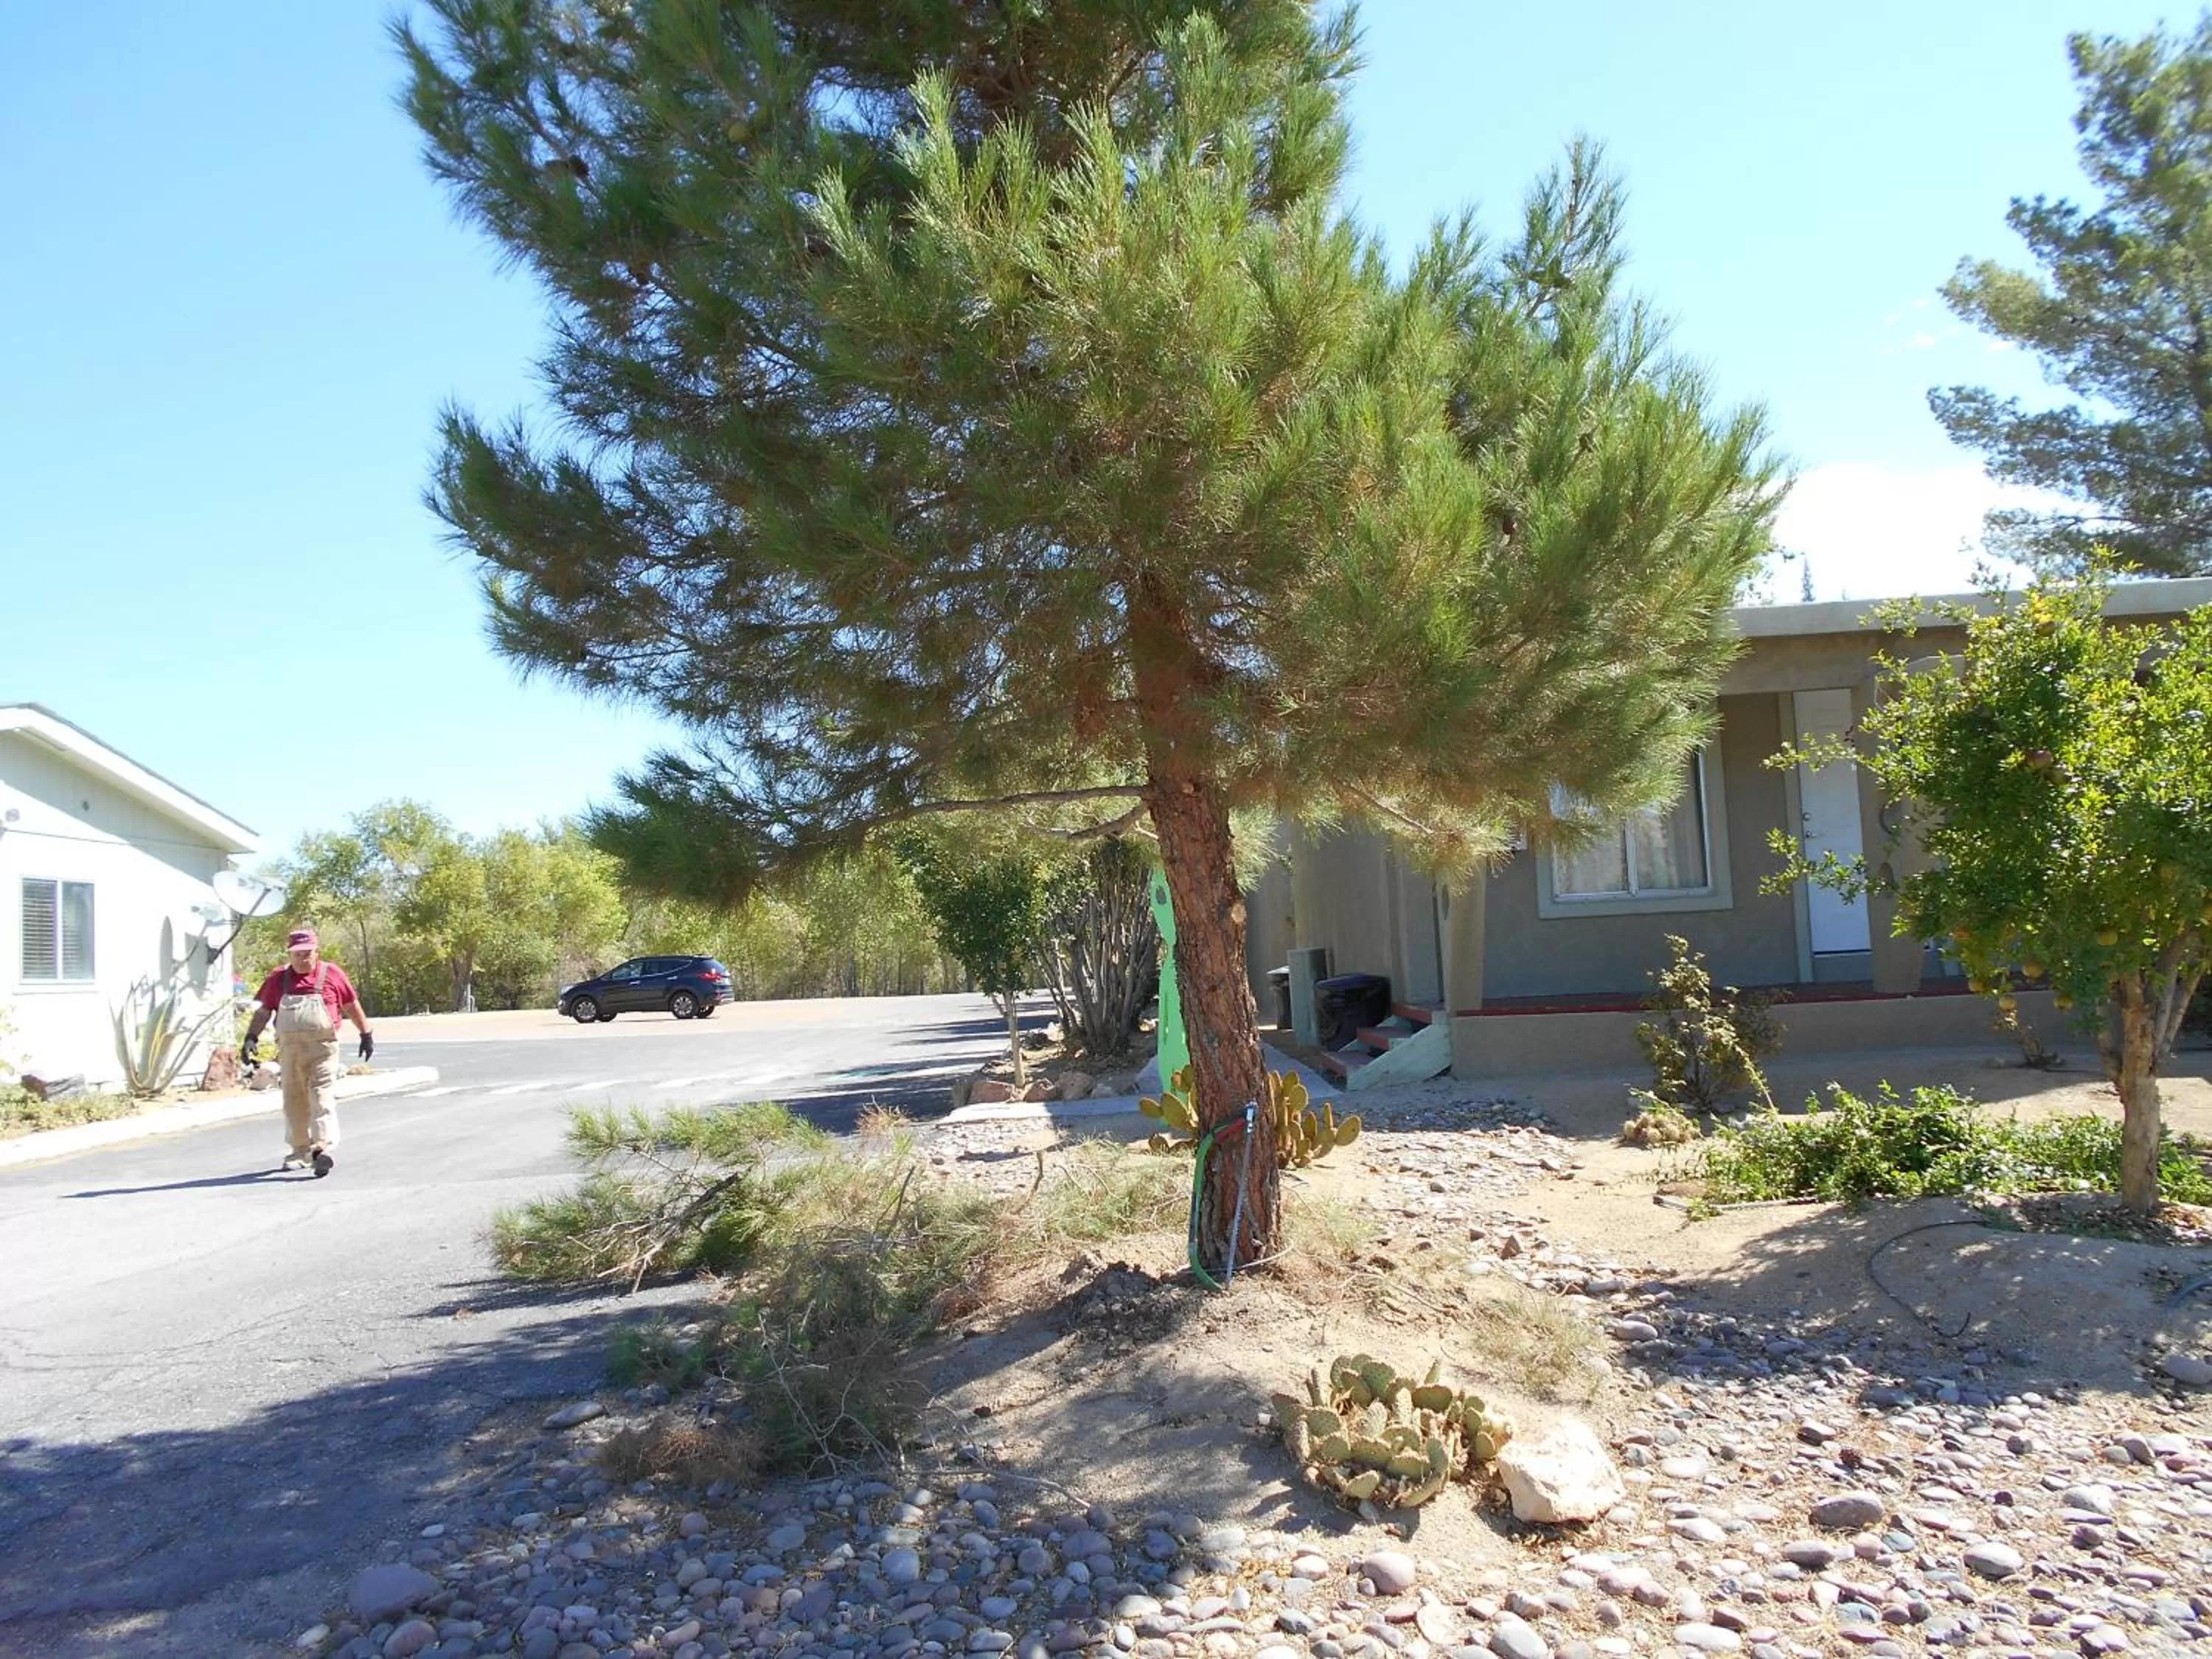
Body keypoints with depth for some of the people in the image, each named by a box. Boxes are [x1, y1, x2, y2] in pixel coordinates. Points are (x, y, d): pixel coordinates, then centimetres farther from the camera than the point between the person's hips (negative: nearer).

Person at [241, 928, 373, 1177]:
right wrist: (251, 1038, -2)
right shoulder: (278, 979, 8)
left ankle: (323, 1149, -19)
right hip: (289, 1050, 4)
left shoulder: (332, 974, 1)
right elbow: (262, 1011, 10)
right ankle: (299, 1153, 24)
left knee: (321, 1096, -13)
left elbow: (352, 1006, 8)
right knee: (294, 1102, 12)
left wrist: (366, 1034, 10)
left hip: (323, 1048, -4)